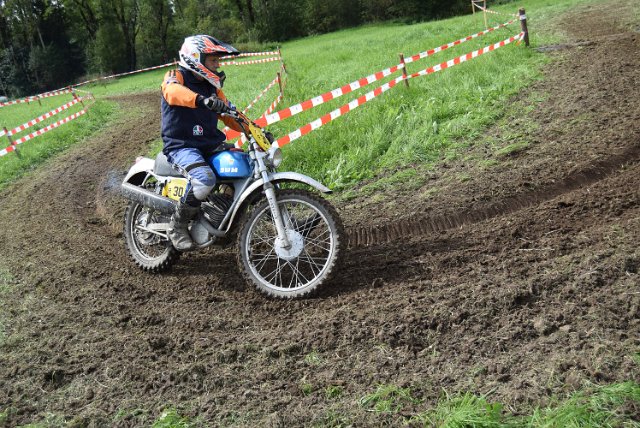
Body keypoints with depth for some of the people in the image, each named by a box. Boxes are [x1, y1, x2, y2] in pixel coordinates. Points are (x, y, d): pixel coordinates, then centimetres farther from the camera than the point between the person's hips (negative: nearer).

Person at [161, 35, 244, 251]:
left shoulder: (212, 87, 18)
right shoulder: (176, 76, -3)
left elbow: (229, 115, 18)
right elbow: (173, 91, -28)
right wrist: (201, 100, -48)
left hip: (211, 145, 7)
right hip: (181, 146, -7)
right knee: (205, 179, -35)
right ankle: (178, 225, -12)